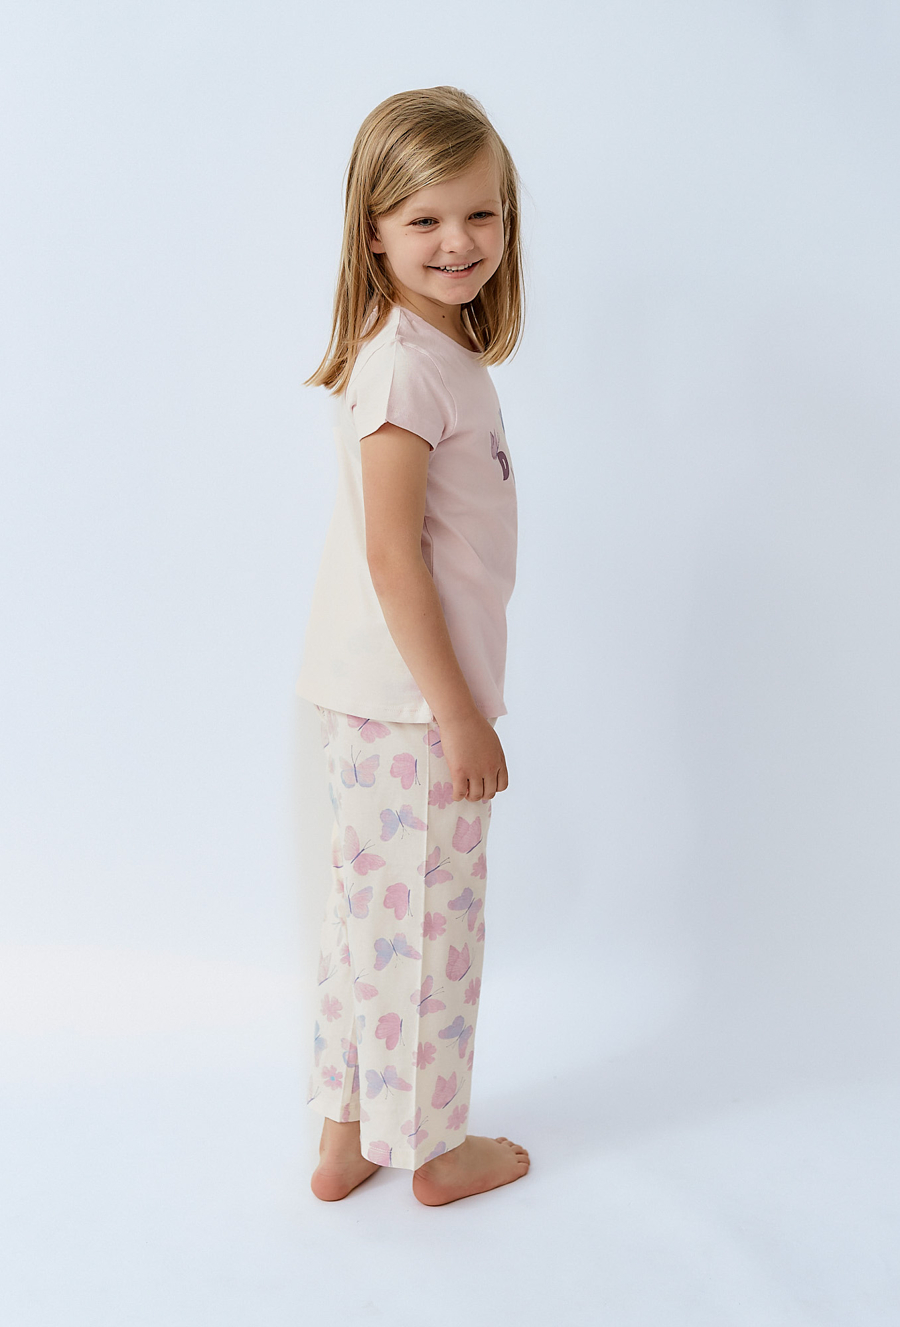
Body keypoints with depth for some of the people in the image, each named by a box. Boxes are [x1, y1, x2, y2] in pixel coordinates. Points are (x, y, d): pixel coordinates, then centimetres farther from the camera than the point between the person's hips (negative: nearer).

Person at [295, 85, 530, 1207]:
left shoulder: (442, 349, 12)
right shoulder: (408, 362, -17)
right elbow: (390, 553, -21)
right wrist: (459, 713, -18)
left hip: (387, 694, 10)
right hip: (409, 699, -10)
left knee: (368, 909, 17)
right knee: (428, 919, 6)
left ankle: (345, 1137, 33)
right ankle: (435, 1149, 26)